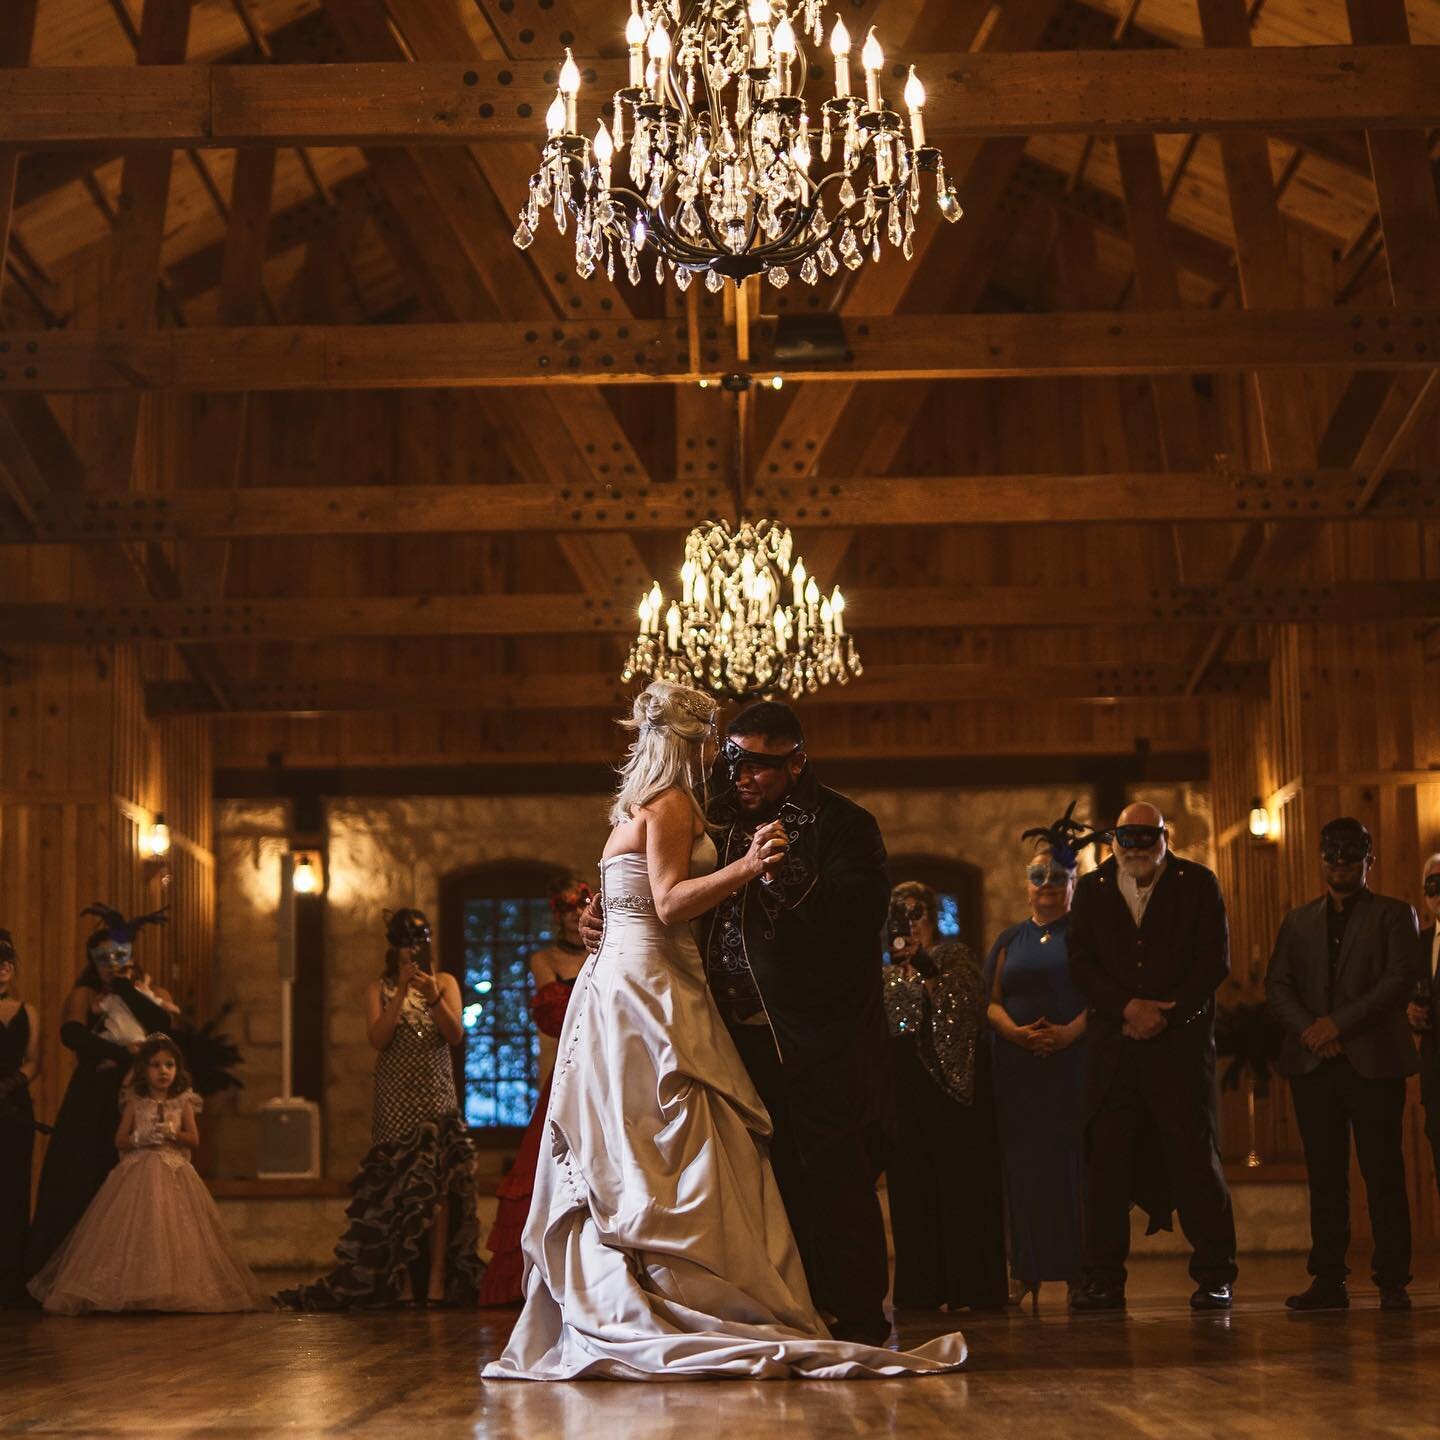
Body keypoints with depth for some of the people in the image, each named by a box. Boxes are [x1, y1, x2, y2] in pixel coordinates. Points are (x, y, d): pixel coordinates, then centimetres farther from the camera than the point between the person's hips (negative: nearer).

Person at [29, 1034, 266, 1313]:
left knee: (172, 1230, -9)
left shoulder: (183, 1103, 7)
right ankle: (131, 1290, -9)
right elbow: (119, 1141, 6)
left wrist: (173, 1134, -15)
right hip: (138, 1173, 0)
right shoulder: (135, 1103, 8)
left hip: (174, 1174, 0)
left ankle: (176, 1289, -8)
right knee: (136, 1229, -10)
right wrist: (140, 1138, -12)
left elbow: (194, 1140, 3)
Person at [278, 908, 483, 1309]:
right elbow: (378, 1038, -6)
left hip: (437, 1096, 0)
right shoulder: (380, 989, 9)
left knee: (438, 1185, -8)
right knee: (397, 1186, -7)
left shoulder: (445, 983, 10)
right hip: (396, 1099, 0)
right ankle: (401, 1282, -8)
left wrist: (434, 997, -17)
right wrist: (401, 993, -15)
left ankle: (437, 1280, -10)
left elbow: (455, 1035, -3)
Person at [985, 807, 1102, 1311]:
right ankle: (1029, 1274, -1)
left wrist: (1070, 1031, -17)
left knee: (1073, 1161, -6)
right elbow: (991, 1000, 12)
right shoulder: (1011, 939, 17)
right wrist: (1014, 1031, -9)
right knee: (1024, 1164, -1)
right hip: (1017, 1064, 3)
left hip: (1073, 1060, -3)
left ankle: (1077, 1271, -4)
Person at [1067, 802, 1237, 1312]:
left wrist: (1165, 1014, -10)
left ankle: (1214, 1275, 2)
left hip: (1181, 1040, -2)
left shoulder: (1198, 884, 5)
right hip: (1112, 1048, 2)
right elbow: (1081, 965, 5)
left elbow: (1215, 960, -1)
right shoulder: (1092, 890, 12)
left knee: (1195, 1154, -3)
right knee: (1106, 1159, 0)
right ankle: (1103, 1280, 4)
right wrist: (1129, 1007, -10)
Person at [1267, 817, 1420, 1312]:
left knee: (1384, 1175, -4)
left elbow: (1400, 980, -6)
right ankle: (1328, 1280, 5)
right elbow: (1277, 985, 11)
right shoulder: (1299, 921, 18)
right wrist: (1309, 1029, -8)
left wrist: (1338, 1023, -12)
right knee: (1325, 1177, 3)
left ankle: (1392, 1283, -1)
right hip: (1314, 1063, 3)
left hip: (1373, 1061, -3)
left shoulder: (1393, 915, 6)